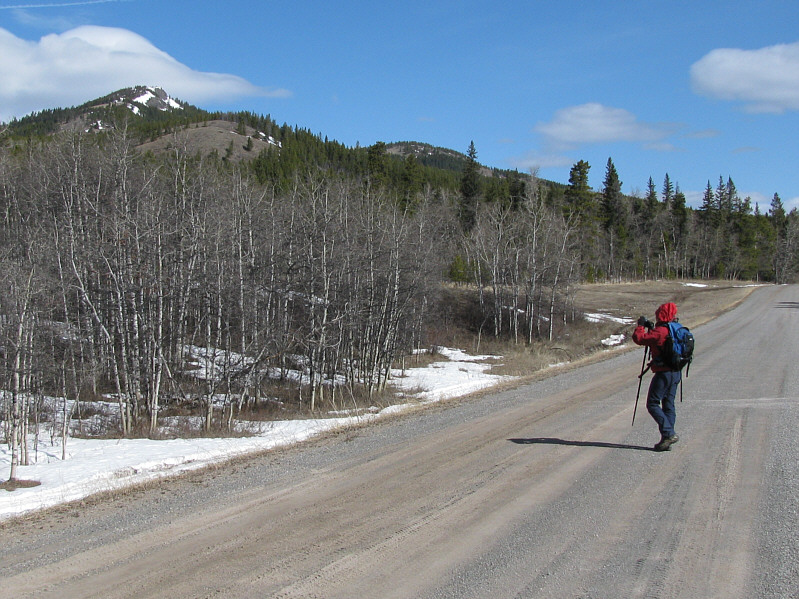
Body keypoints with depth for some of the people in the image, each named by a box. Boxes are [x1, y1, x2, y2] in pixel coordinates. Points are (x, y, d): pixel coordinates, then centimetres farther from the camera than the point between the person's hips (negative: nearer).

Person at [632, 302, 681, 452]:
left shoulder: (660, 331, -16)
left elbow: (638, 338, -19)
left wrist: (641, 326, -2)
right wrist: (650, 328, 20)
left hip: (663, 373, -9)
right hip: (676, 373, 9)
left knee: (653, 404, -3)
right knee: (668, 405, 11)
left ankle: (669, 434, -13)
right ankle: (667, 439, 11)